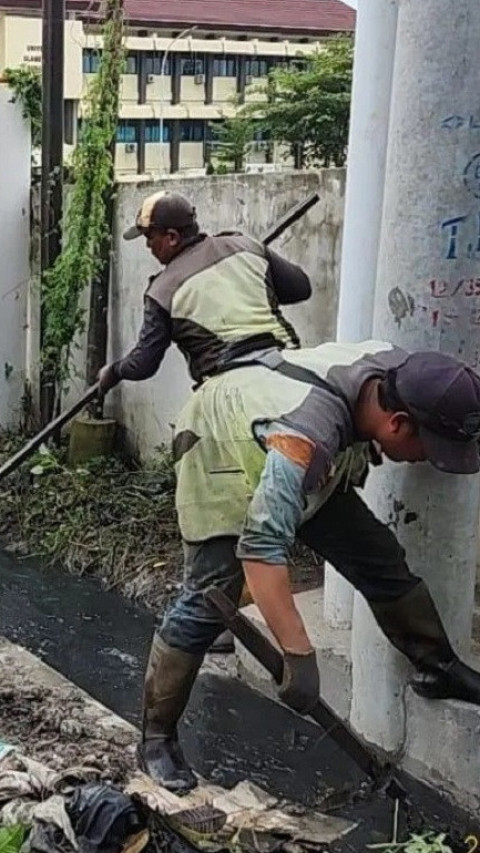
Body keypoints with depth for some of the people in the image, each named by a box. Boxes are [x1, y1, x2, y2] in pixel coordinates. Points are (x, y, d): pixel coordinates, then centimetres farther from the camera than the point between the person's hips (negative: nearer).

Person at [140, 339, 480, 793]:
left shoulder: (397, 369, -22)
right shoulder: (307, 434, -45)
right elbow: (262, 546, -49)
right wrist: (299, 655, -48)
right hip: (219, 451, -7)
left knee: (380, 557, 3)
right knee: (210, 596, -16)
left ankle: (439, 667, 20)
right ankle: (156, 738, -2)